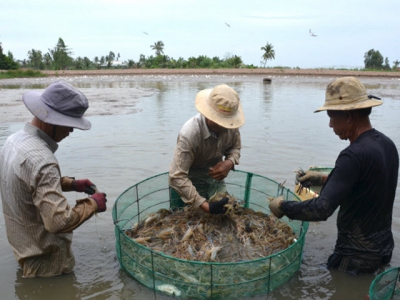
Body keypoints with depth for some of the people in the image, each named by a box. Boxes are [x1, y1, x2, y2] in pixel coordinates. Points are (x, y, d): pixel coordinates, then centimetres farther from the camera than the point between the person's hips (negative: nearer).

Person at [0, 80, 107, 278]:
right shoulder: (41, 159, -33)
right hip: (45, 258, -9)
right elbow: (59, 221, -35)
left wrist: (71, 184, 5)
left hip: (23, 245, 9)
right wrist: (93, 203, -19)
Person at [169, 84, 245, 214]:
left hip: (216, 178, 5)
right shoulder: (189, 134, -34)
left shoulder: (230, 124, -19)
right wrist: (205, 206, -39)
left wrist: (229, 162, -20)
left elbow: (235, 147, 3)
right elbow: (176, 177, -34)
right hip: (192, 182, -4)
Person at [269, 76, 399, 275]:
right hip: (382, 247, 9)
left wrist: (283, 207, -19)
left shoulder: (354, 155, -29)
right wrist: (324, 180, 10)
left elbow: (322, 210, -33)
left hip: (357, 256, -8)